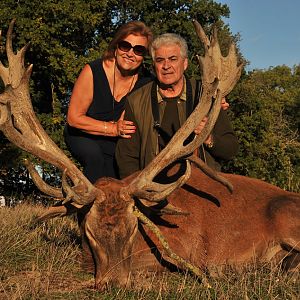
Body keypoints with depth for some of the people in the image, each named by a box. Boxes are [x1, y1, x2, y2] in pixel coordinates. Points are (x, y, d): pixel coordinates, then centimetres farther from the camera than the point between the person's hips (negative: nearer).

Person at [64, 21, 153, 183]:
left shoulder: (145, 82, -15)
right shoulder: (93, 71, -23)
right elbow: (74, 118, -19)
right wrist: (114, 129, -25)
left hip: (114, 144, 3)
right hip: (81, 135, -3)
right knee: (94, 155, -33)